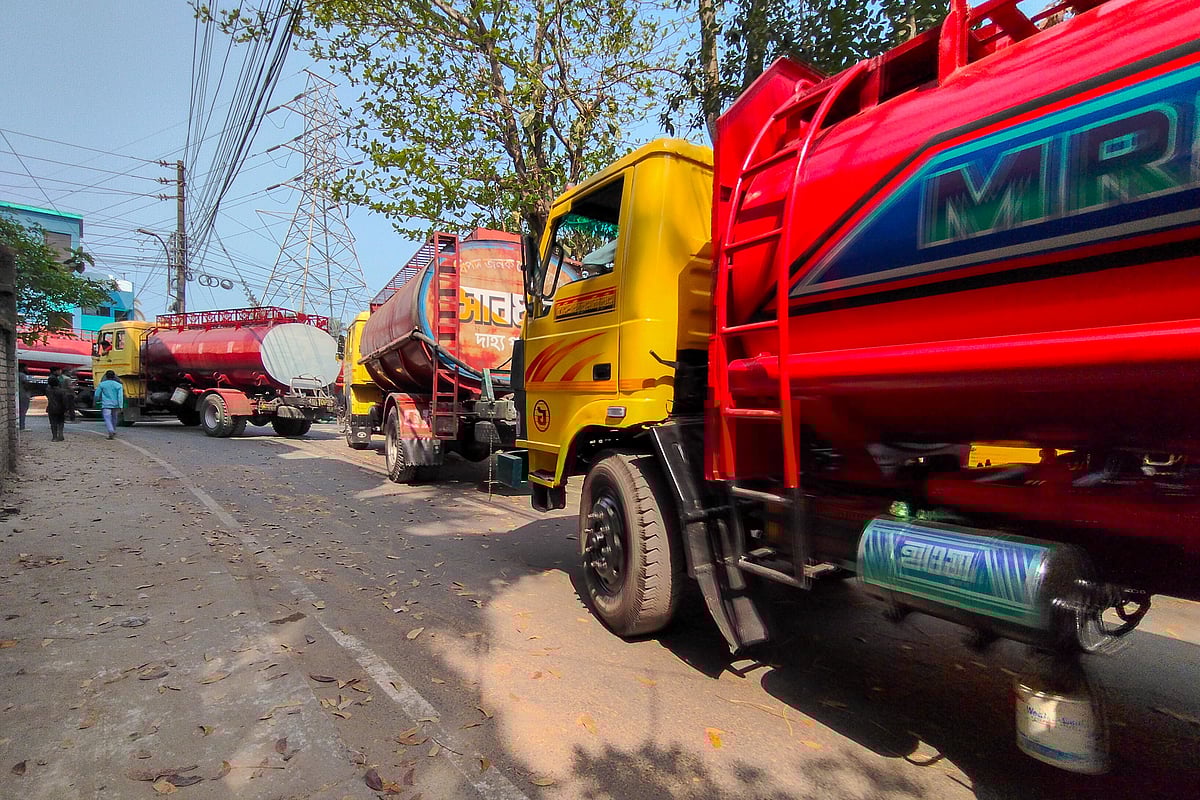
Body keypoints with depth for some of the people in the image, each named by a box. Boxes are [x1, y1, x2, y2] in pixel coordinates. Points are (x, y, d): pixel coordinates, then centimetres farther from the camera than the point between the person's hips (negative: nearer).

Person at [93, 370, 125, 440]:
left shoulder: (102, 384, -1)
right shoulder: (118, 385, -2)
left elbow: (97, 394, 6)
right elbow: (120, 396, -8)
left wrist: (94, 402, 24)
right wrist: (120, 407, -8)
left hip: (106, 405, -2)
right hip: (115, 405, 2)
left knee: (107, 419, -8)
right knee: (114, 418, 19)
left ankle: (111, 431, -27)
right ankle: (113, 431, 32)